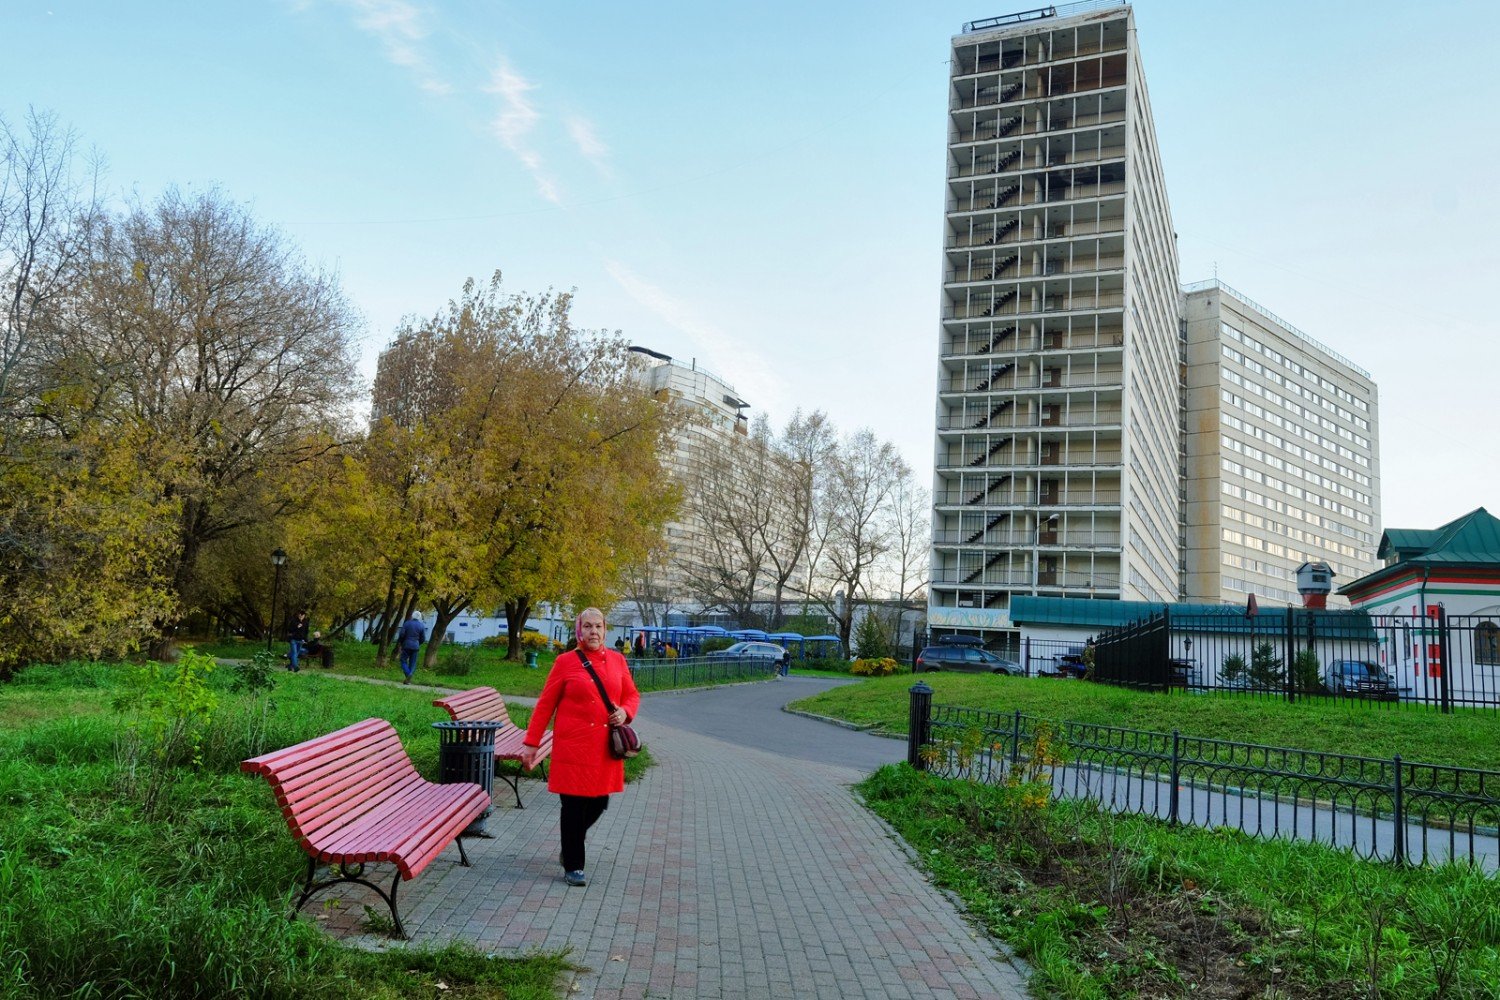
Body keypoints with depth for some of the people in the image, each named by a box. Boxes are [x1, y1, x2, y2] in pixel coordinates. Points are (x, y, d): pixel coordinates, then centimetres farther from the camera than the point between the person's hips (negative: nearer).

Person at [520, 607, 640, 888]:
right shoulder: (565, 662, -3)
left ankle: (570, 843, 39)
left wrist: (625, 712, -5)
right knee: (574, 805, 1)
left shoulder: (617, 660, 7)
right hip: (573, 745, -4)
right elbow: (545, 705, 0)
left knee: (599, 803, 10)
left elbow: (632, 695, 18)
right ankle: (573, 866, 18)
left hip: (605, 747, 4)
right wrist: (531, 744, -1)